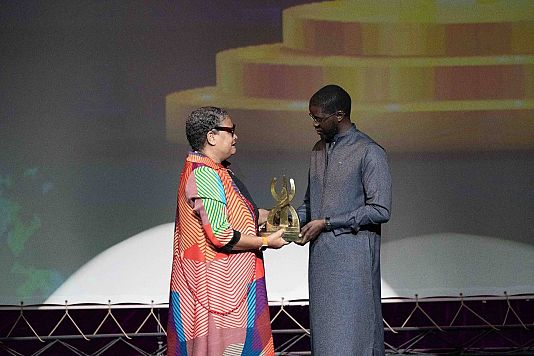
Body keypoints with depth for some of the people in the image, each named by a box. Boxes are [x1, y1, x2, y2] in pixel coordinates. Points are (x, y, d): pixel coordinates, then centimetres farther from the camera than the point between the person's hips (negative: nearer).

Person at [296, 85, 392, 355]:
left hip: (353, 254, -7)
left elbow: (380, 210, -14)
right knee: (324, 331, 7)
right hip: (321, 254, 7)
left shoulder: (369, 153, -9)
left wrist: (326, 223, -14)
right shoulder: (319, 150, 15)